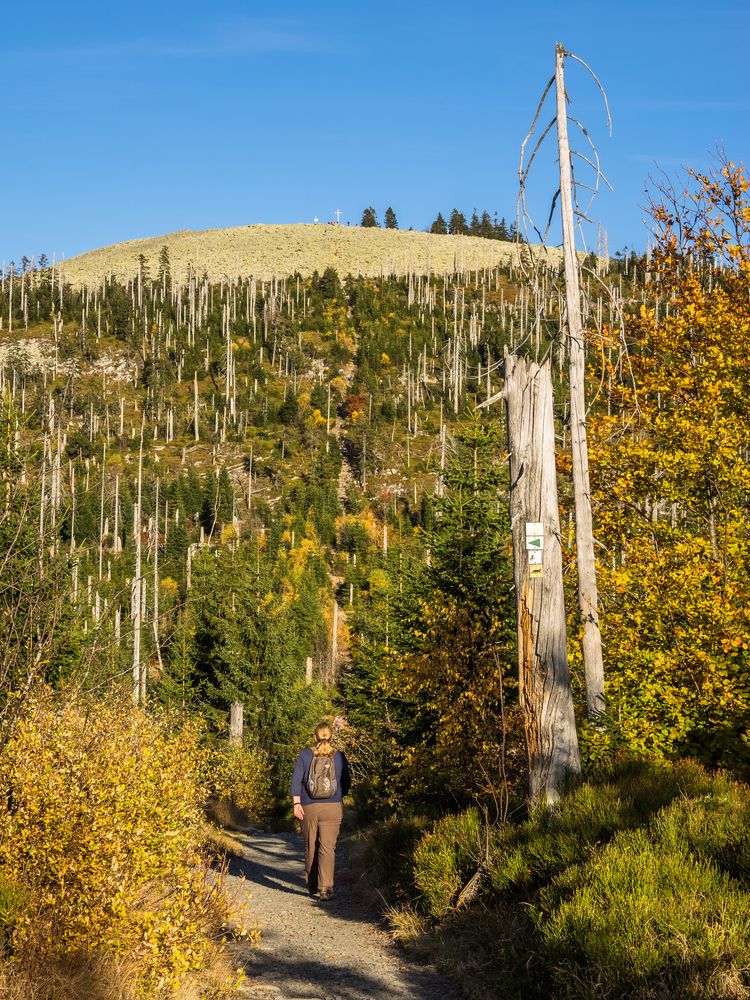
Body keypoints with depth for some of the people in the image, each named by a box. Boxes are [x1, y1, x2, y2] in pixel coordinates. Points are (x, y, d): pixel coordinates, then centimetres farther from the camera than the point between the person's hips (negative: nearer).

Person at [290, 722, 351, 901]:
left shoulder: (305, 755, 0)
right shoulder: (339, 757, 2)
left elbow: (296, 779, -7)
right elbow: (346, 783, 9)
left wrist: (296, 803, -9)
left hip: (309, 808, 1)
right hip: (333, 808, -1)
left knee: (311, 846, 14)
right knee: (327, 847, -5)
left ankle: (312, 885, 24)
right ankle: (325, 887, -18)